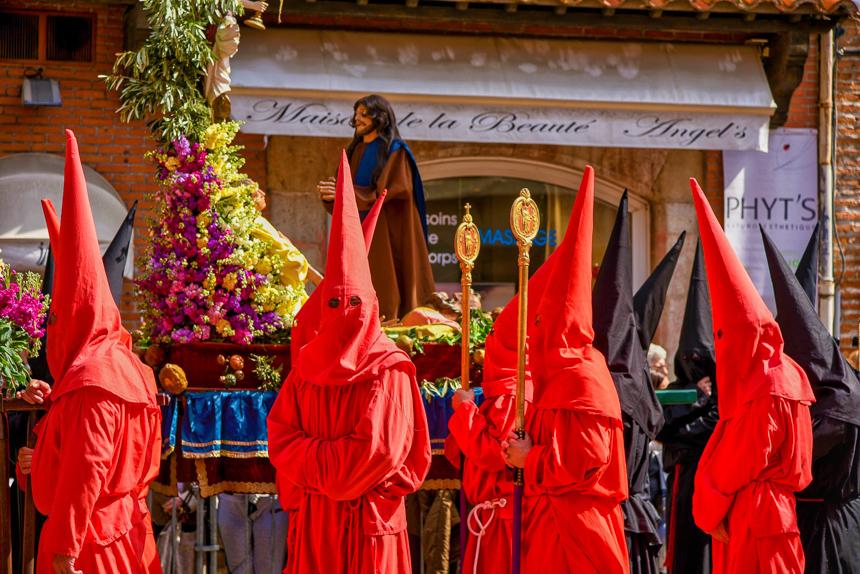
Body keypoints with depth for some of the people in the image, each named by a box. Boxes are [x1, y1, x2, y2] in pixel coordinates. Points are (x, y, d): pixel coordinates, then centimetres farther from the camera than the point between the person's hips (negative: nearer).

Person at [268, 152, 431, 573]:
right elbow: (280, 435, 3)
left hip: (367, 517, -4)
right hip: (312, 517, 4)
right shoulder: (308, 364, 8)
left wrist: (311, 463, -8)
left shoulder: (388, 370, -6)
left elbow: (375, 450, -13)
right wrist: (329, 462, -12)